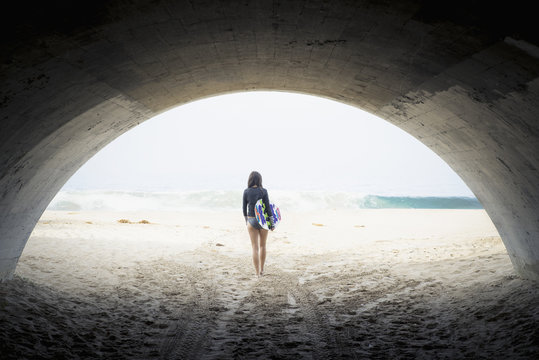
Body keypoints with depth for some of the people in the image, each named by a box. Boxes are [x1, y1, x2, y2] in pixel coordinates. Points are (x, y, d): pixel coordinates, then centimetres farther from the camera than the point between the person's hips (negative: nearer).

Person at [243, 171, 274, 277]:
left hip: (251, 221, 0)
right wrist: (272, 223, -2)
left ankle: (257, 271, 5)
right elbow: (268, 207, -8)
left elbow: (244, 208, 2)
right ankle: (262, 270, 26)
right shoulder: (263, 191, -7)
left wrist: (246, 221, 16)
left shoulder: (246, 191, -4)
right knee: (262, 246, 17)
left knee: (255, 247, 5)